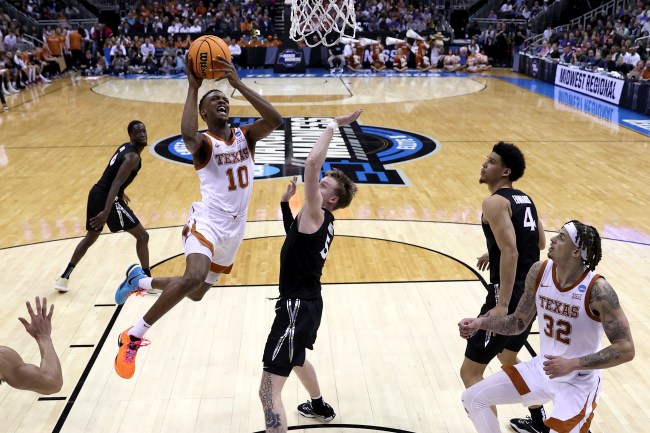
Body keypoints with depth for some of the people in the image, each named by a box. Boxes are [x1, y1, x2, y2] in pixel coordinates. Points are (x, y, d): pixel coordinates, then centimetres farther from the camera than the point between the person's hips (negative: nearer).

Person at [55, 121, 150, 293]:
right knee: (142, 236, -2)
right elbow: (116, 183, -26)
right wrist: (106, 212, -32)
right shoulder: (133, 156, -16)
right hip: (107, 198, -10)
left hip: (96, 193, 10)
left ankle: (64, 278, 29)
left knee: (90, 238, 24)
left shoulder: (125, 147, 14)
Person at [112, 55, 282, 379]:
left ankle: (139, 280, 45)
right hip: (208, 222, -6)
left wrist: (239, 84, -21)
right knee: (194, 277, -35)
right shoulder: (203, 143, -9)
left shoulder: (245, 136, 5)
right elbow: (187, 136, -36)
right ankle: (133, 336, -18)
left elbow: (276, 120, -15)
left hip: (233, 229, 6)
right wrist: (193, 88, -28)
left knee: (196, 293, 18)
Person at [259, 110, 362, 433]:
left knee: (269, 391, -11)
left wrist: (333, 125, -21)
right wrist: (285, 203, 15)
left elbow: (312, 162, -30)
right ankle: (319, 407, 60)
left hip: (297, 306, -11)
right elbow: (296, 236, 27)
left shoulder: (316, 215, -17)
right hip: (308, 302, 11)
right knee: (296, 359, 38)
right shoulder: (320, 221, 8)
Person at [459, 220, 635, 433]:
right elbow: (518, 322, 2)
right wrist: (481, 323, -13)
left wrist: (572, 364, -27)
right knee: (472, 398, 3)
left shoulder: (597, 290, -25)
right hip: (542, 368, 5)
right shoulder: (539, 272, -9)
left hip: (579, 382, -5)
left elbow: (625, 349, -21)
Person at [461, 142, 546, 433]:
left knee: (471, 371, 0)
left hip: (510, 295, -10)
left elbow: (510, 253, -24)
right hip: (532, 292, 10)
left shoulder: (495, 202, -14)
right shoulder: (524, 198, 13)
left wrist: (502, 305, -27)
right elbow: (539, 243, 24)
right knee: (508, 357, 31)